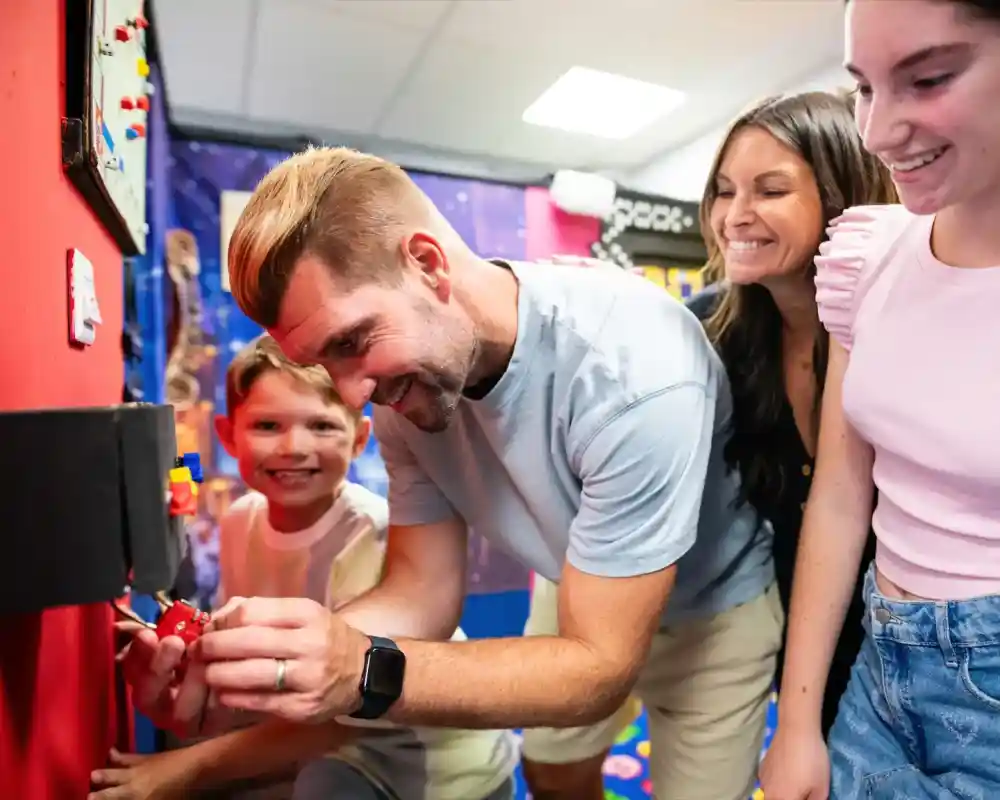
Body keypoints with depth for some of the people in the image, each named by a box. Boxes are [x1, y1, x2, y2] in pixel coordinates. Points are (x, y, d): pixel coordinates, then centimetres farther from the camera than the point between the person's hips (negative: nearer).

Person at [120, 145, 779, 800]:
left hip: (715, 601, -4)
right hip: (587, 593, 4)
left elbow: (601, 668, -32)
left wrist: (367, 674, -43)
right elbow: (425, 590, -14)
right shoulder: (404, 378, -18)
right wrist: (269, 649, -32)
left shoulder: (636, 374, -38)